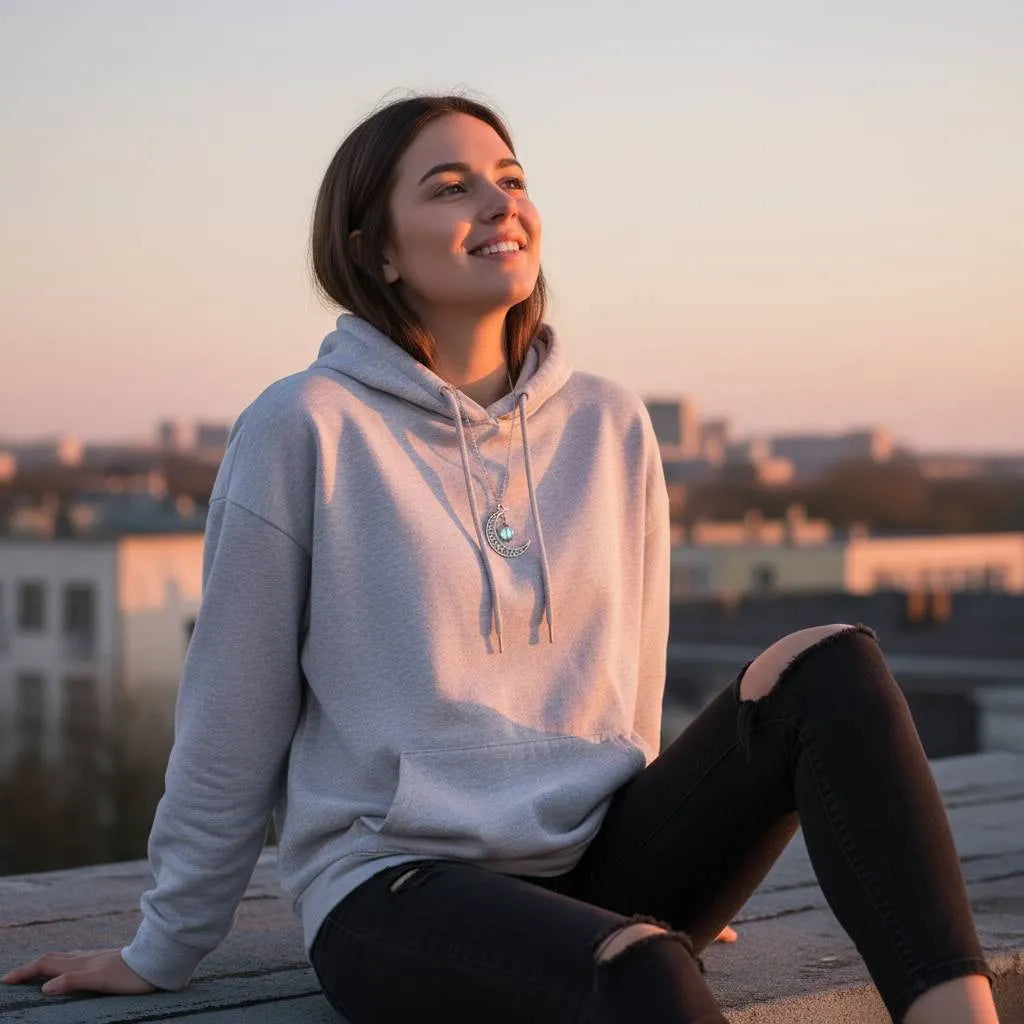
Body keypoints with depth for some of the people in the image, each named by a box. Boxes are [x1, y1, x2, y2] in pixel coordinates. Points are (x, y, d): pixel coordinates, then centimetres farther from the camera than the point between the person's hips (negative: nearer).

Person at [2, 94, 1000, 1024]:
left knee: (834, 668, -19)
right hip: (395, 885, -5)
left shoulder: (611, 425, 8)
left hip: (600, 868, 5)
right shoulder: (307, 426, -6)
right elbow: (231, 721, 0)